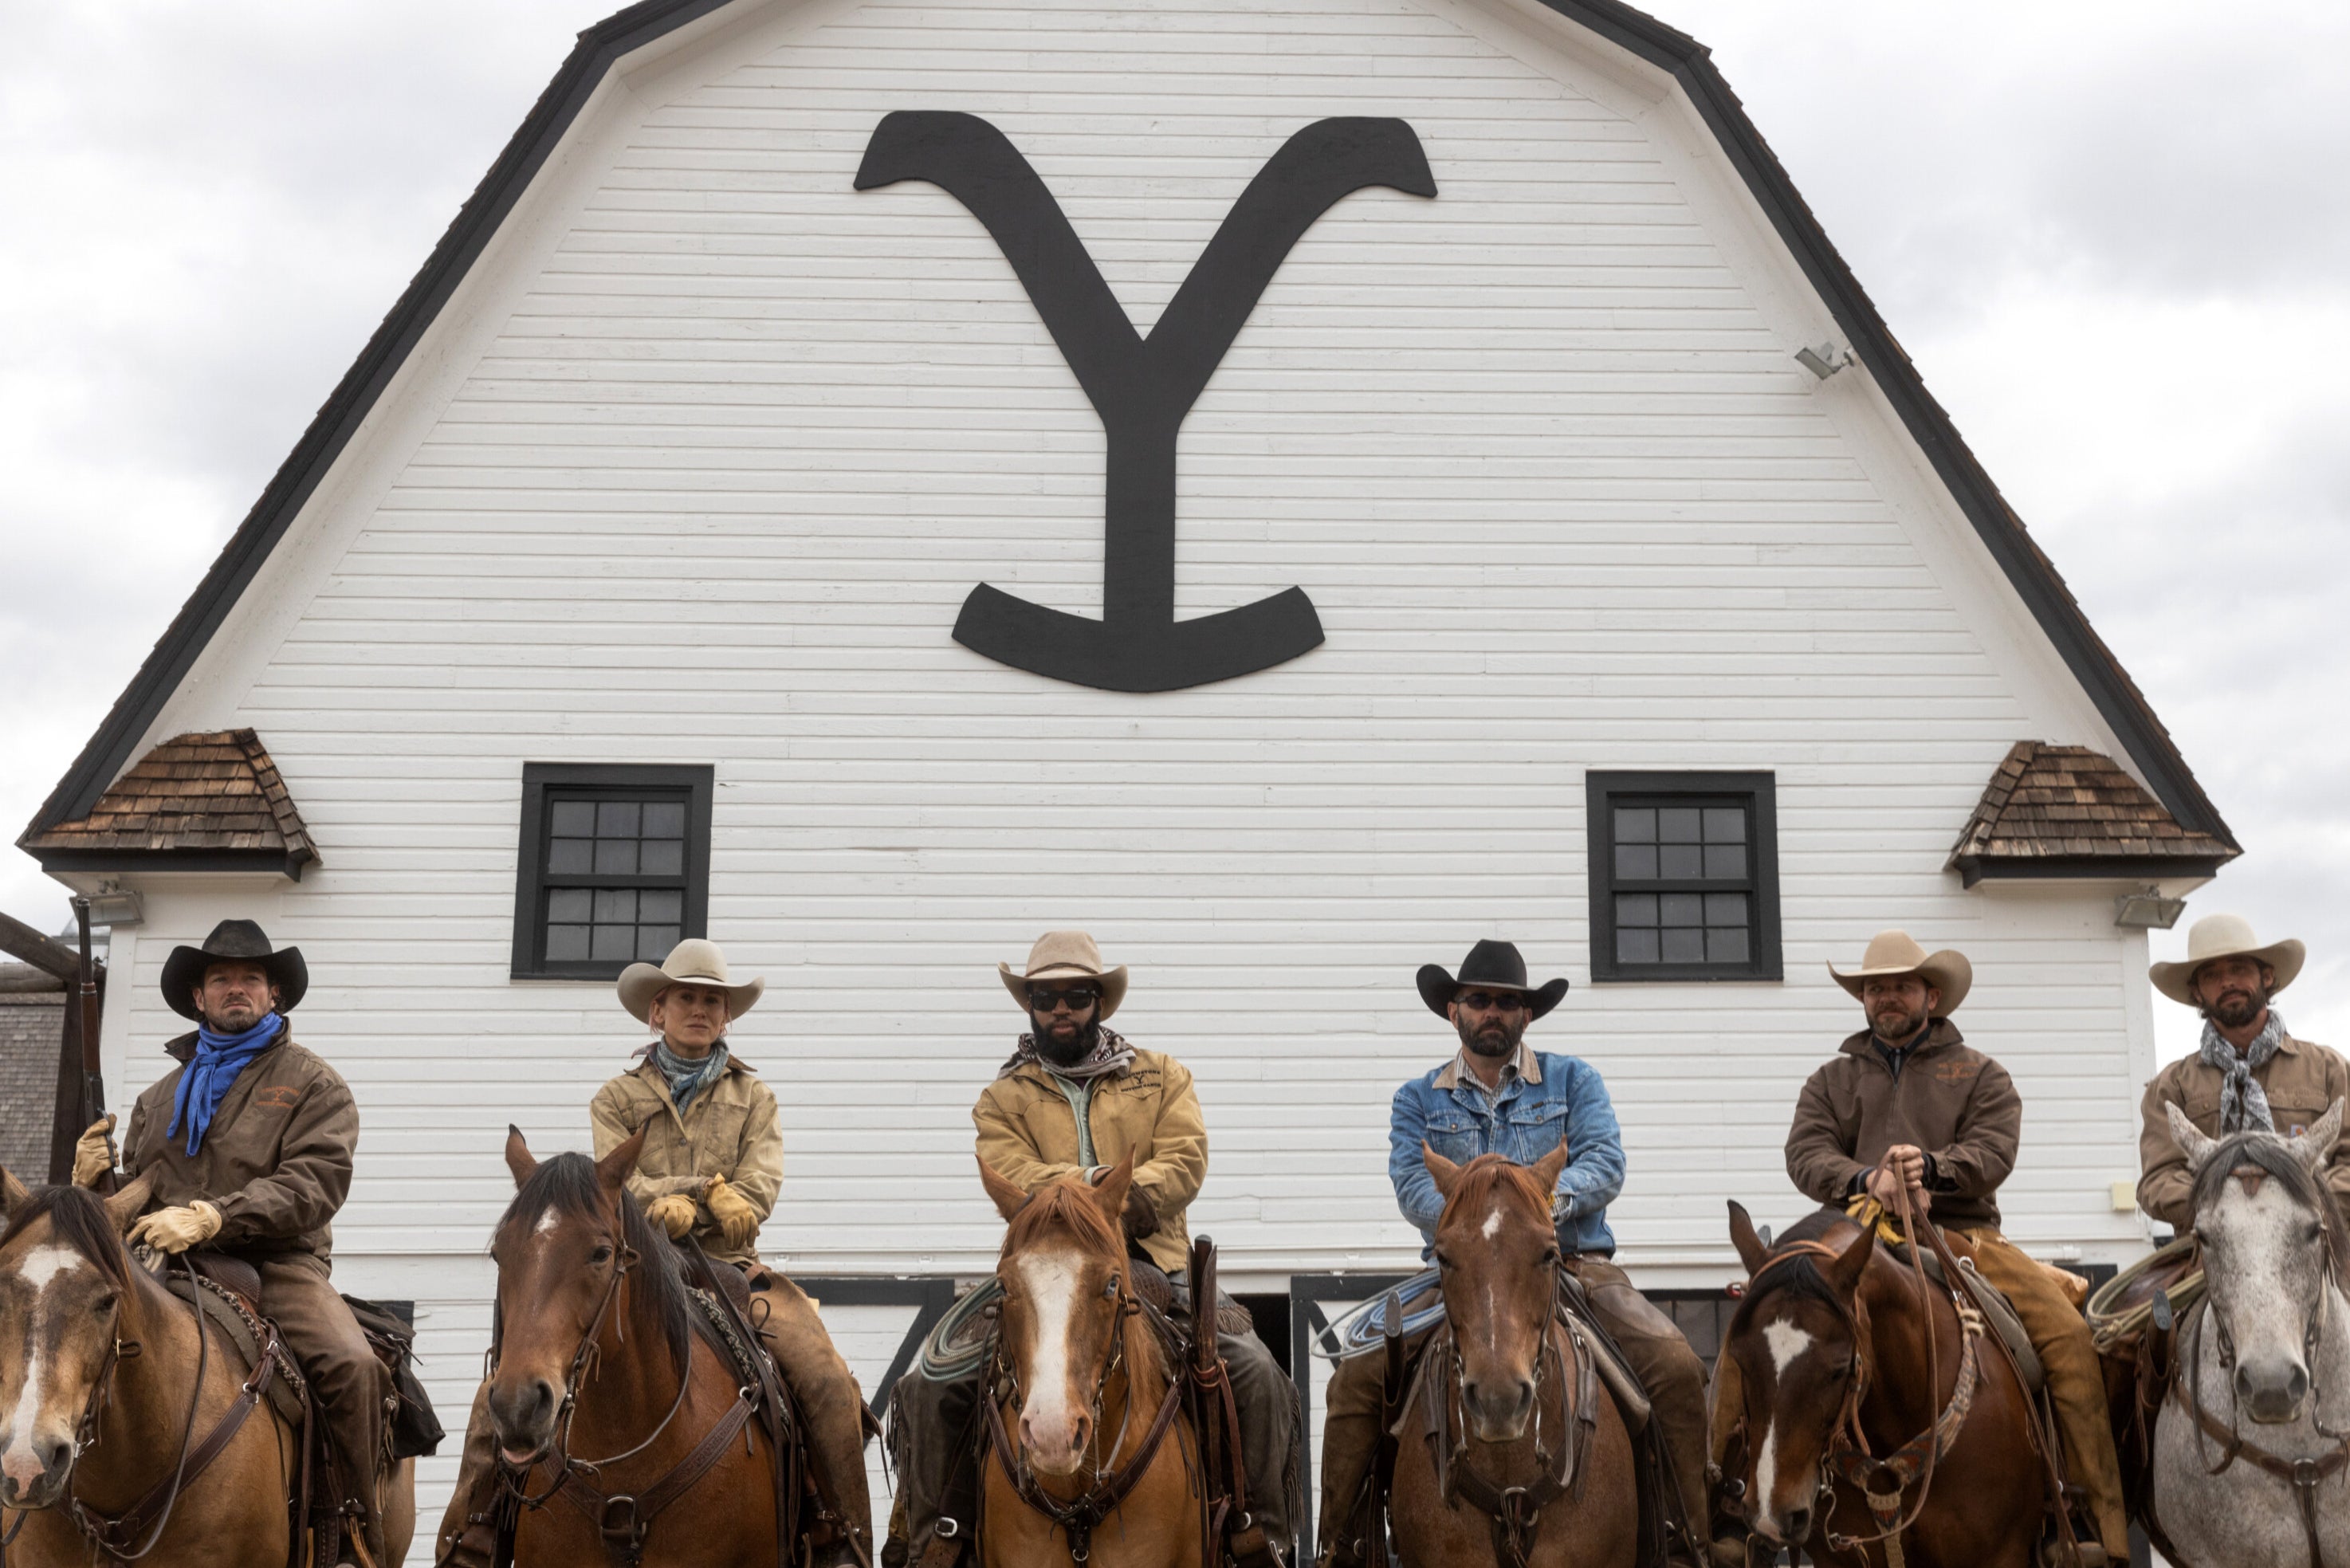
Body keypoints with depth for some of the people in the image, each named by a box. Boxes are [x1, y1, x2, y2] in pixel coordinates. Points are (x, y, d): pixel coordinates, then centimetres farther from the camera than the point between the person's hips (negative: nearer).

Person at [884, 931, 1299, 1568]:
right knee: (928, 1386, -16)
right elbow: (1016, 1182, -7)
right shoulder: (1003, 1098, 11)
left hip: (1153, 1270, 0)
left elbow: (1185, 1162, -2)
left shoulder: (1161, 1076, 14)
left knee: (1258, 1374, -19)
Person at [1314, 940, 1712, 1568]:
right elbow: (1413, 1185, -3)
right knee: (1356, 1379, -19)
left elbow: (1605, 1162, -3)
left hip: (1573, 1264, 0)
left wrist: (1553, 1198, -25)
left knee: (1677, 1367, -25)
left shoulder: (1574, 1081, 12)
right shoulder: (1418, 1100, 13)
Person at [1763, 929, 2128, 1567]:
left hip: (1963, 1235, -1)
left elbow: (1993, 1152, -2)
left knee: (2067, 1334, -24)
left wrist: (1929, 1166, -22)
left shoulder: (1978, 1074, 15)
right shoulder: (1832, 1079, 19)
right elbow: (1806, 1154, 3)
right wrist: (1868, 1179, -18)